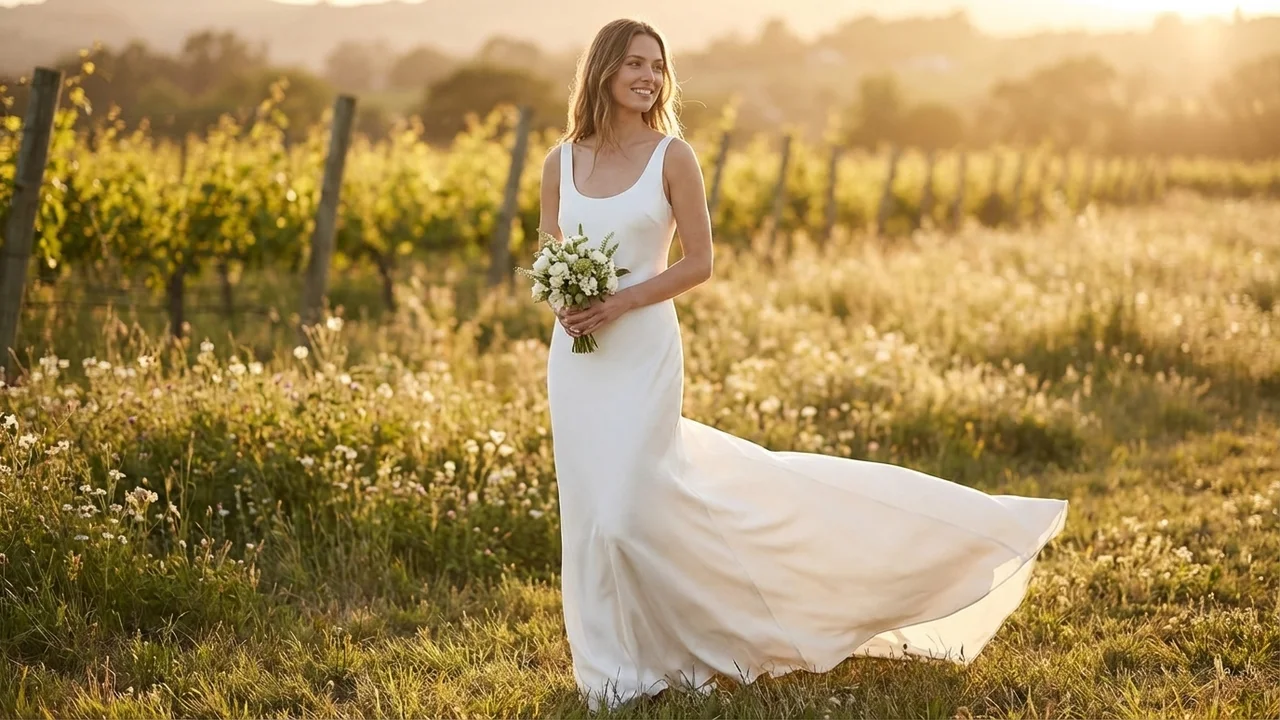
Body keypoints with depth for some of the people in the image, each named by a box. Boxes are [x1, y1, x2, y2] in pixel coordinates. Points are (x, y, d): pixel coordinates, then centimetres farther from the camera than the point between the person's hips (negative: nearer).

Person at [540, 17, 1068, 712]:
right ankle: (610, 657, 25)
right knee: (589, 510, 9)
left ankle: (635, 660, 14)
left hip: (644, 350, -4)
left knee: (626, 510, -7)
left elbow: (698, 263, -5)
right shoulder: (561, 160, 6)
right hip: (576, 356, 4)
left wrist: (621, 303, -15)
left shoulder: (672, 155, -5)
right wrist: (562, 305, -9)